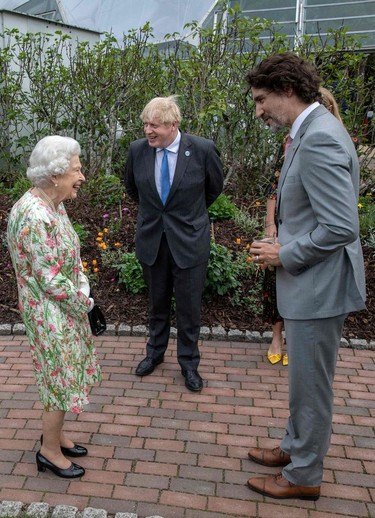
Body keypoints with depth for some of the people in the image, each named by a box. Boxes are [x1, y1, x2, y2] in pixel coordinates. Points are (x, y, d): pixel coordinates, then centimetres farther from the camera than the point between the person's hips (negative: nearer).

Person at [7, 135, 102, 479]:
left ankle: (54, 434, 43)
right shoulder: (35, 217, -28)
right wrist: (84, 304, -11)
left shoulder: (53, 204, 2)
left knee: (62, 376, 22)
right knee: (61, 382, 8)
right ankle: (50, 451, 30)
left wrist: (83, 286, 0)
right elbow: (52, 281, -25)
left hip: (66, 306, 9)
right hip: (52, 314, -9)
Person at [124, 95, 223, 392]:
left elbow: (215, 187, 5)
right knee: (158, 303, 18)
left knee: (189, 308, 8)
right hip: (151, 240, 3)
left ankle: (189, 363, 29)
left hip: (189, 240, -2)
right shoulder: (137, 150, -6)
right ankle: (155, 353, 40)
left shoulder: (202, 149, -14)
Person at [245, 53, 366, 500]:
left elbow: (341, 227, -27)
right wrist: (283, 249, 8)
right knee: (304, 378, 24)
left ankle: (304, 476, 31)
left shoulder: (318, 140, -22)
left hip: (319, 286, -10)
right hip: (309, 283, 10)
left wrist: (284, 255, -15)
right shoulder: (311, 131, 10)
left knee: (310, 384, 8)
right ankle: (295, 447, 45)